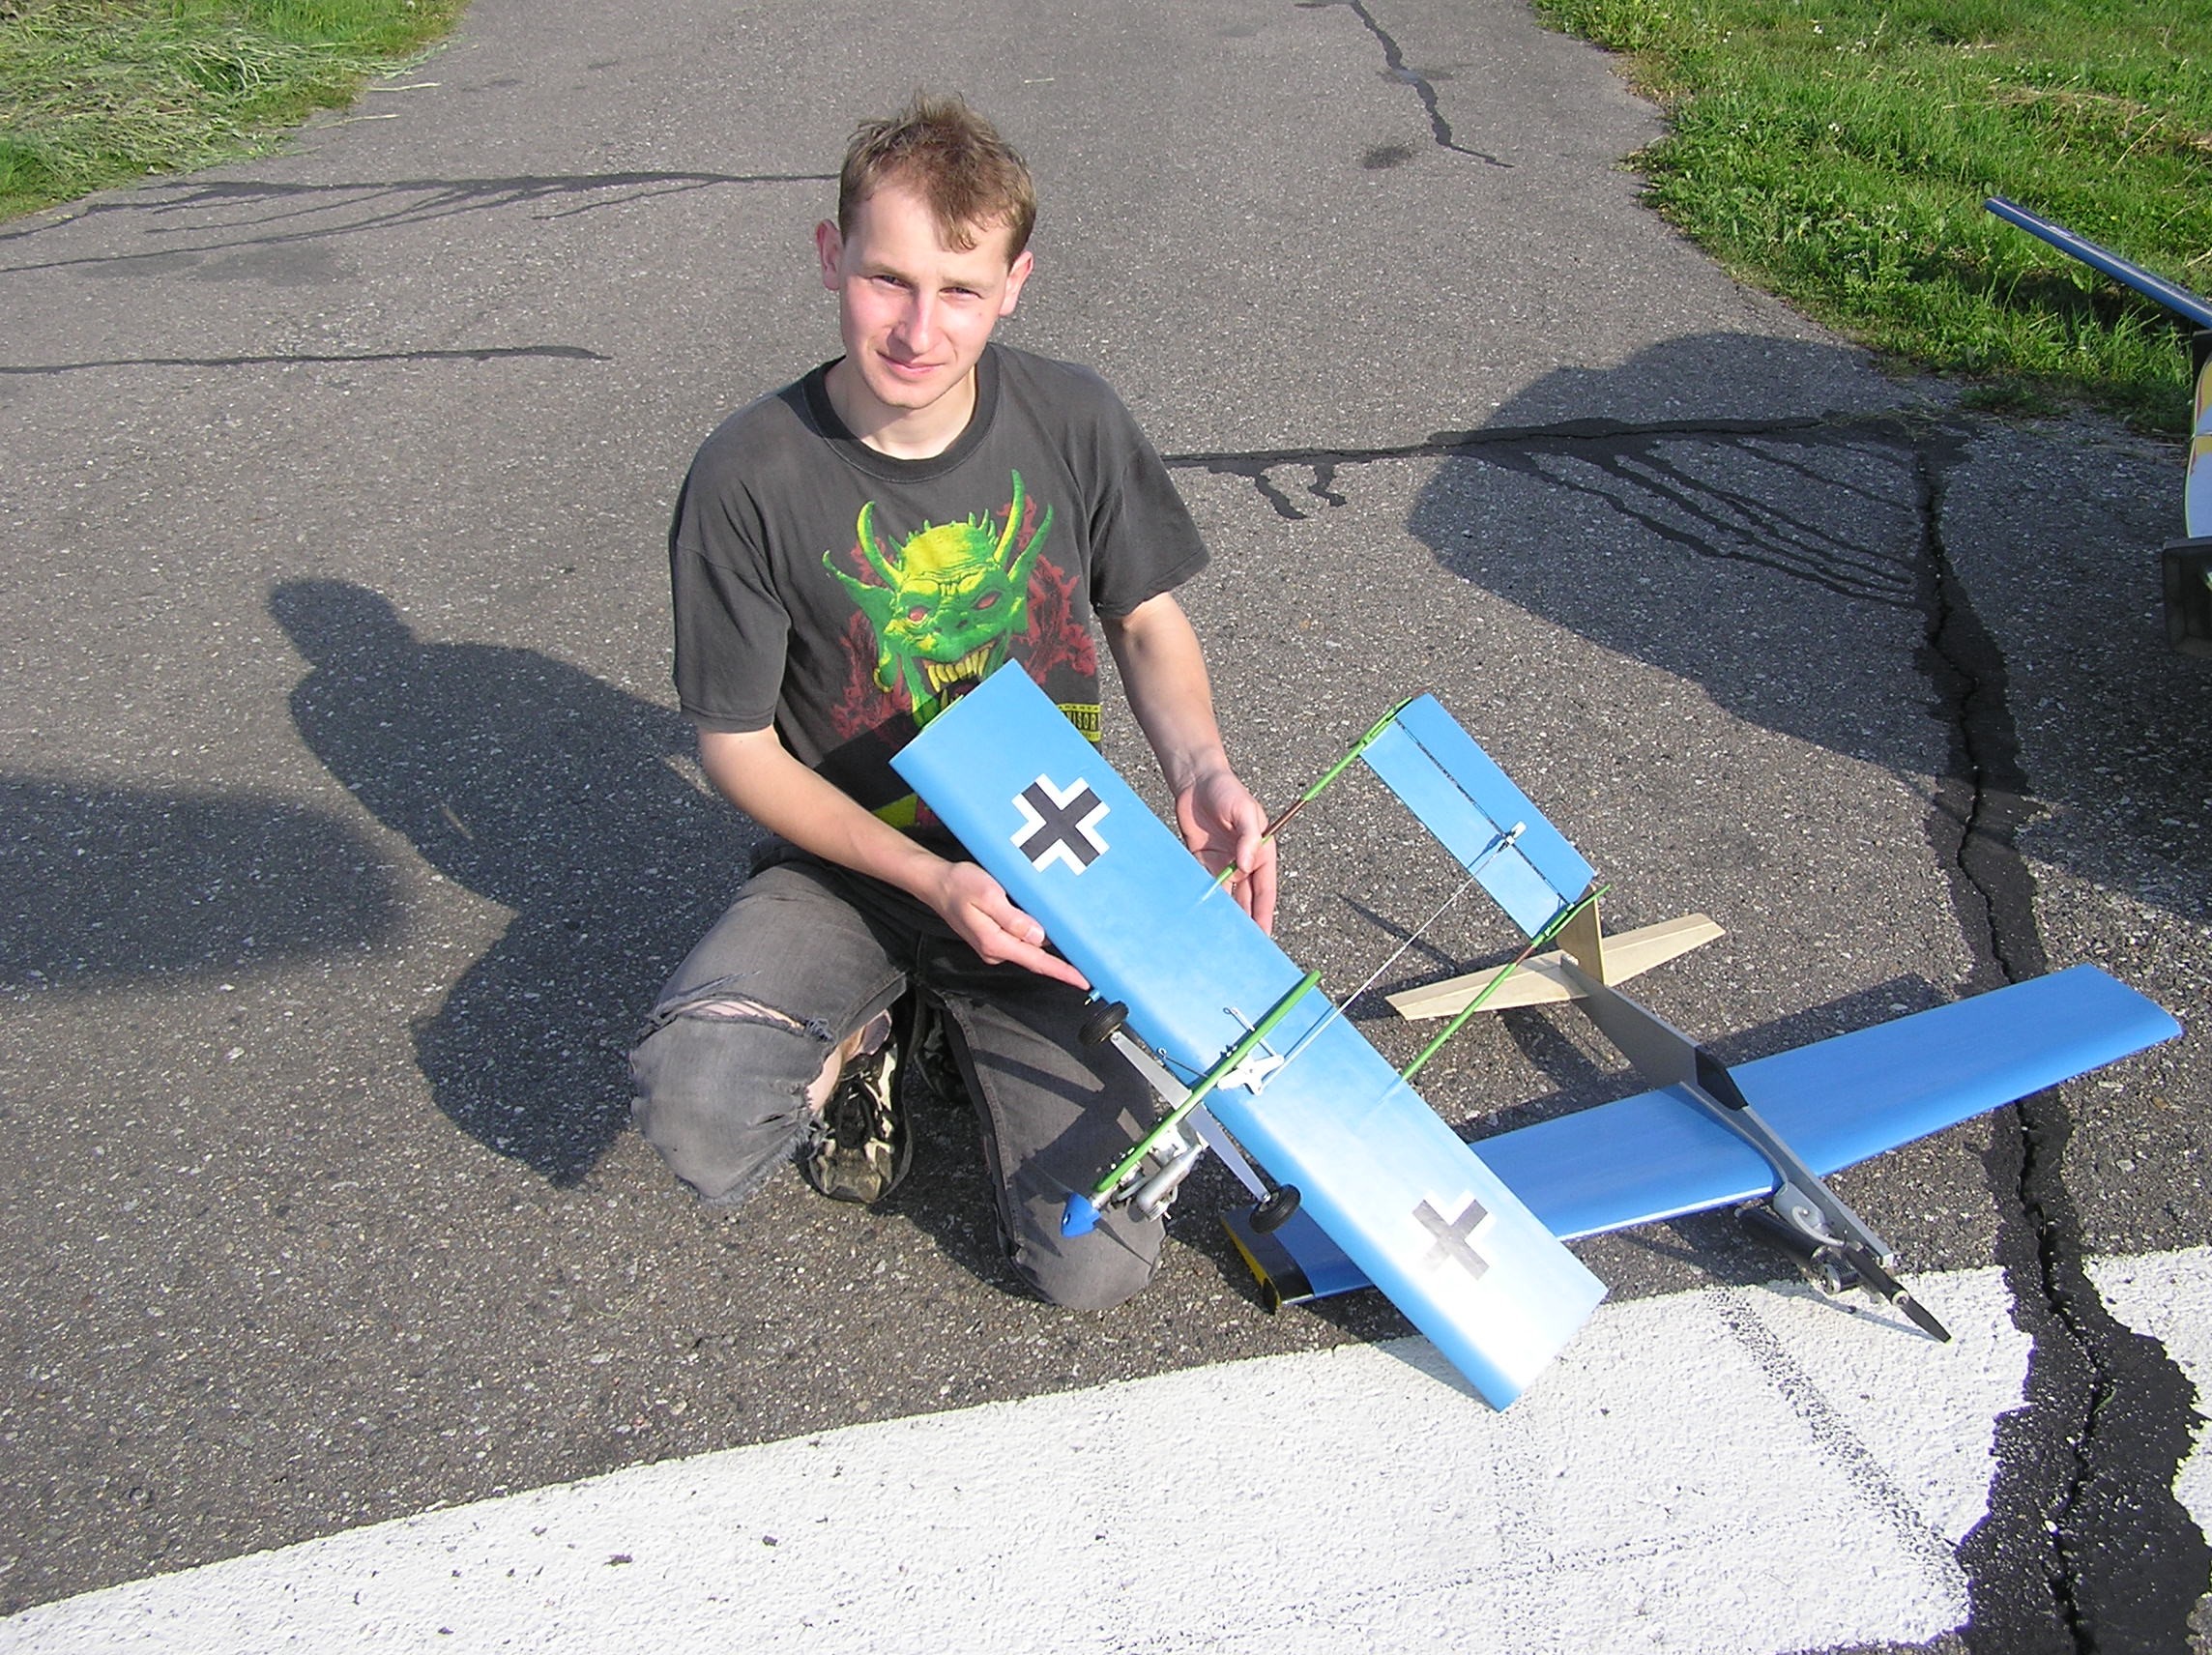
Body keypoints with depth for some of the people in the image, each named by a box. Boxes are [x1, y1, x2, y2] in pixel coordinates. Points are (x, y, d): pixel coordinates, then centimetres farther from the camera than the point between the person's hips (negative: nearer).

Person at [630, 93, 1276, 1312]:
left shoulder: (1072, 422, -8)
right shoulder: (750, 477, -15)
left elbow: (1147, 621, 6)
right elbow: (737, 747, -9)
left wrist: (1198, 768, -16)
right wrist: (932, 884, -21)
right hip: (852, 868, -1)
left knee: (1096, 1266, -11)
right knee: (697, 1117, -31)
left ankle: (955, 1029, 18)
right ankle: (860, 1035, 6)